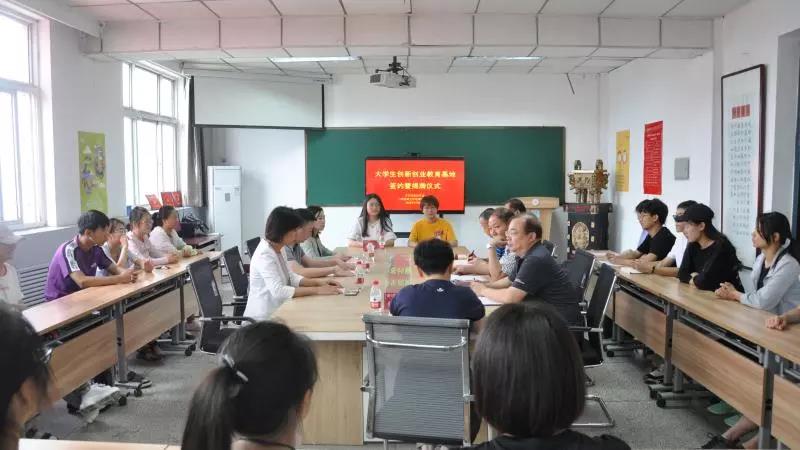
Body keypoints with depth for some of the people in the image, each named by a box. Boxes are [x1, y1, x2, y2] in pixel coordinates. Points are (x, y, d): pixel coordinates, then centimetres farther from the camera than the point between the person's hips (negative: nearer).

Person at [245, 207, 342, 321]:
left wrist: (318, 282, -2)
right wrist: (317, 290, -28)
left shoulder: (279, 248, 5)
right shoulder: (264, 255, -21)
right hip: (263, 318, -8)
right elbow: (278, 291, -30)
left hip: (276, 312, 8)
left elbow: (290, 277, 13)